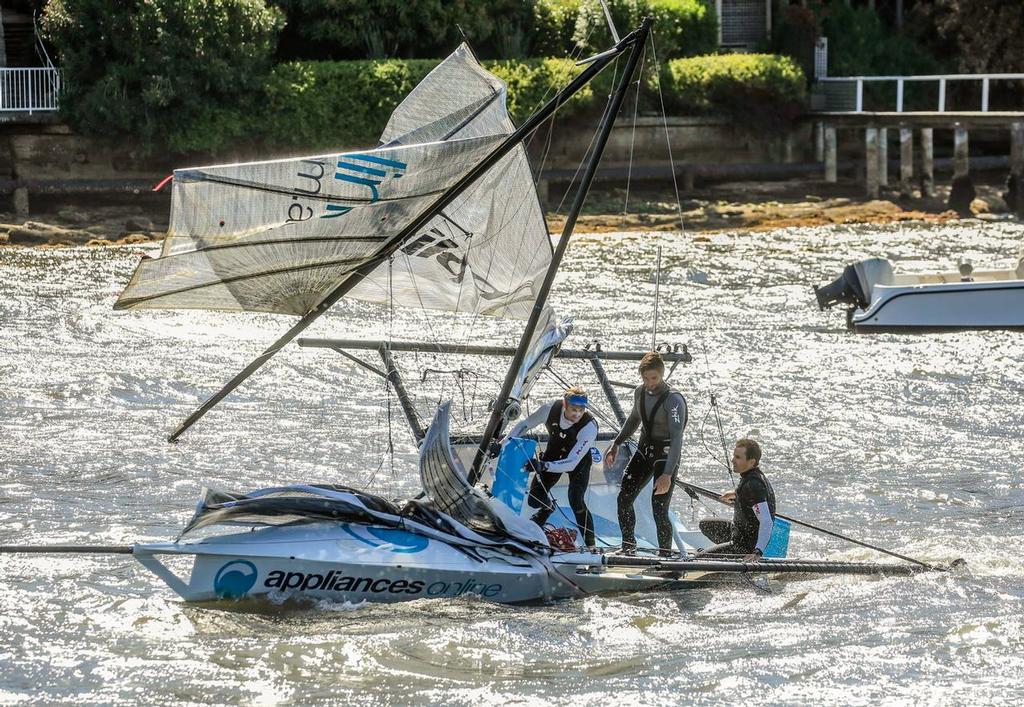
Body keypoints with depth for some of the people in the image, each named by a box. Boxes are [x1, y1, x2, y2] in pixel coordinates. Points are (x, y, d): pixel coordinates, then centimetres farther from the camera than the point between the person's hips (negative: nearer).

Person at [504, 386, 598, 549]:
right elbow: (524, 425, -11)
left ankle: (591, 546, -9)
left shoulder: (589, 427, -39)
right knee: (535, 499, -3)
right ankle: (548, 506, 35)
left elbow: (572, 463, -42)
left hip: (579, 460, -3)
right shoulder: (551, 409, -30)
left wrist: (543, 466, -54)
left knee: (576, 502, -25)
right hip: (553, 454, 4)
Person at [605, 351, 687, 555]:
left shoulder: (673, 399, -23)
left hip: (666, 456, -7)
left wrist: (667, 475, -37)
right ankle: (628, 547, 14)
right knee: (624, 498, -1)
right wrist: (616, 444, 20)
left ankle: (665, 555, 0)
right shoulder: (640, 392, 0)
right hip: (644, 450, 7)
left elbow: (677, 439, -29)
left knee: (659, 509, -13)